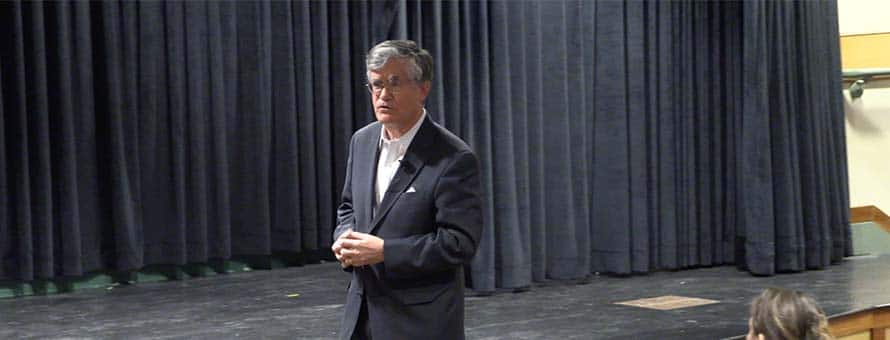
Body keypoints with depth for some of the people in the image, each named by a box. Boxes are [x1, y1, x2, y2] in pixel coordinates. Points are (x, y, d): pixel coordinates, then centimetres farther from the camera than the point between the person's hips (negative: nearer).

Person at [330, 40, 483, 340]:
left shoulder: (453, 158, -16)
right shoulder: (362, 141, 7)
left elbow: (460, 243, -19)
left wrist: (384, 251, -22)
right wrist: (345, 239, -3)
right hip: (361, 314, 6)